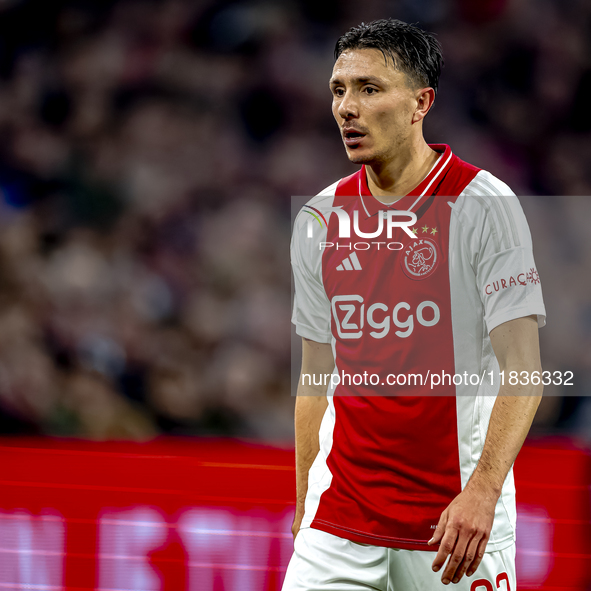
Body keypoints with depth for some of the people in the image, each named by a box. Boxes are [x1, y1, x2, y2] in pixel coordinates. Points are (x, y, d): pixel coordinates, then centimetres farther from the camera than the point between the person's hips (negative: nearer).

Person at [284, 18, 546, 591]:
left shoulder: (484, 205, -7)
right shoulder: (320, 218, 8)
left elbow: (523, 371, -11)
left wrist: (482, 491, -23)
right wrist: (304, 510, 10)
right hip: (338, 518, 4)